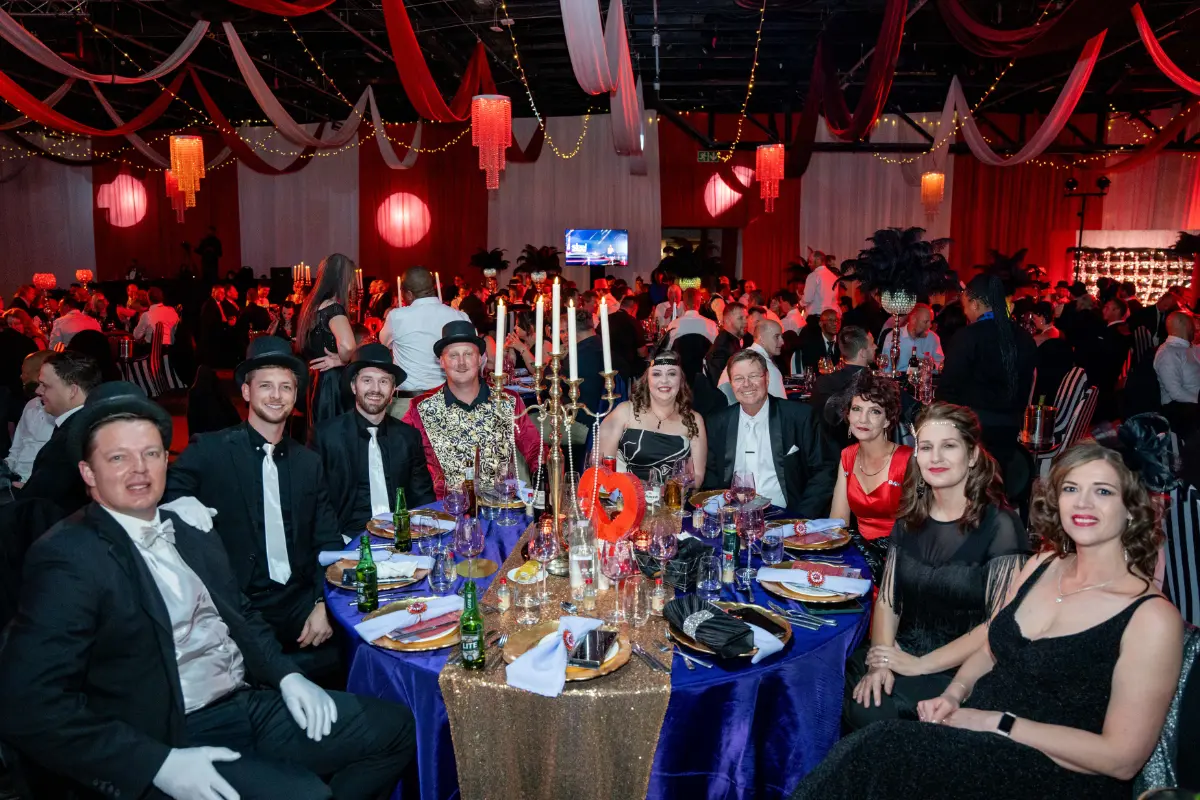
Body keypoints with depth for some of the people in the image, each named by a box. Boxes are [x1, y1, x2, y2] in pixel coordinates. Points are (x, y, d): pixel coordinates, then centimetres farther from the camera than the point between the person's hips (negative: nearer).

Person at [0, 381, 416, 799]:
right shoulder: (68, 557, -9)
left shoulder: (193, 535, 12)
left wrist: (287, 675, 2)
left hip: (251, 701, 7)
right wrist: (161, 763, -21)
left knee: (394, 727, 0)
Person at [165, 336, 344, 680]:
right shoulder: (208, 451, 0)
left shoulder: (308, 463, 11)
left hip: (300, 604, 4)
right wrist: (187, 509, -27)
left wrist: (322, 606, -5)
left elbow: (328, 542, 9)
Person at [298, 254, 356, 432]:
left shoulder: (314, 305, 9)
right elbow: (347, 345, -38)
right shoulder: (333, 308, -18)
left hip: (319, 380, 9)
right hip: (333, 383, -9)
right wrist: (342, 361, -17)